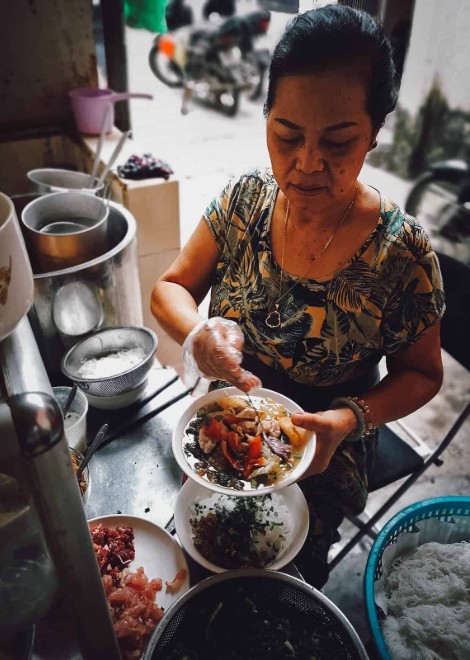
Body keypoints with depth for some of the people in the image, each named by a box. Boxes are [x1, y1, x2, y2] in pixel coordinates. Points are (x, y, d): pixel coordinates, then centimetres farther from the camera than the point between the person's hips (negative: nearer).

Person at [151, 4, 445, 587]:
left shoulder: (400, 254, -25)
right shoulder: (246, 200, -16)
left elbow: (421, 375, -11)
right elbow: (170, 288, -9)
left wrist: (350, 418, -30)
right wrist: (198, 332, -32)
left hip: (318, 460, -3)